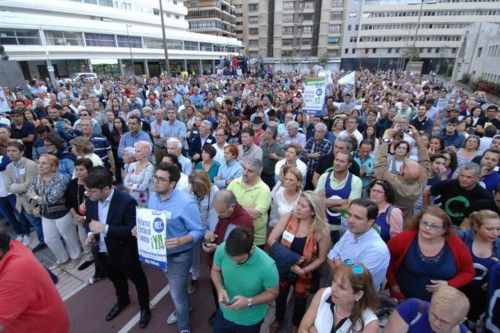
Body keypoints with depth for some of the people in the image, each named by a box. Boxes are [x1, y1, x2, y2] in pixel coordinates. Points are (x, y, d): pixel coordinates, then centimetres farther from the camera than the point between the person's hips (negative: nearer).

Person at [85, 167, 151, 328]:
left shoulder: (126, 202, -30)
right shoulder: (90, 200, -10)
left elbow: (133, 229, -28)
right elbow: (89, 219, 7)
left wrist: (105, 228, -33)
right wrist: (91, 233, -13)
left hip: (124, 253, -6)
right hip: (102, 252, 6)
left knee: (138, 280, 19)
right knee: (116, 279, 32)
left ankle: (145, 308, 45)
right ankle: (122, 301, 61)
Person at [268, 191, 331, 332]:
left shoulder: (322, 230, -24)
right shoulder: (288, 217, -21)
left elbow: (321, 258, -12)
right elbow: (271, 240, -19)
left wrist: (303, 270, -22)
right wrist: (290, 257, -27)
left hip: (304, 274, -1)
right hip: (283, 269, 1)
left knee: (300, 300, 25)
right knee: (280, 296, 26)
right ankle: (279, 319, 60)